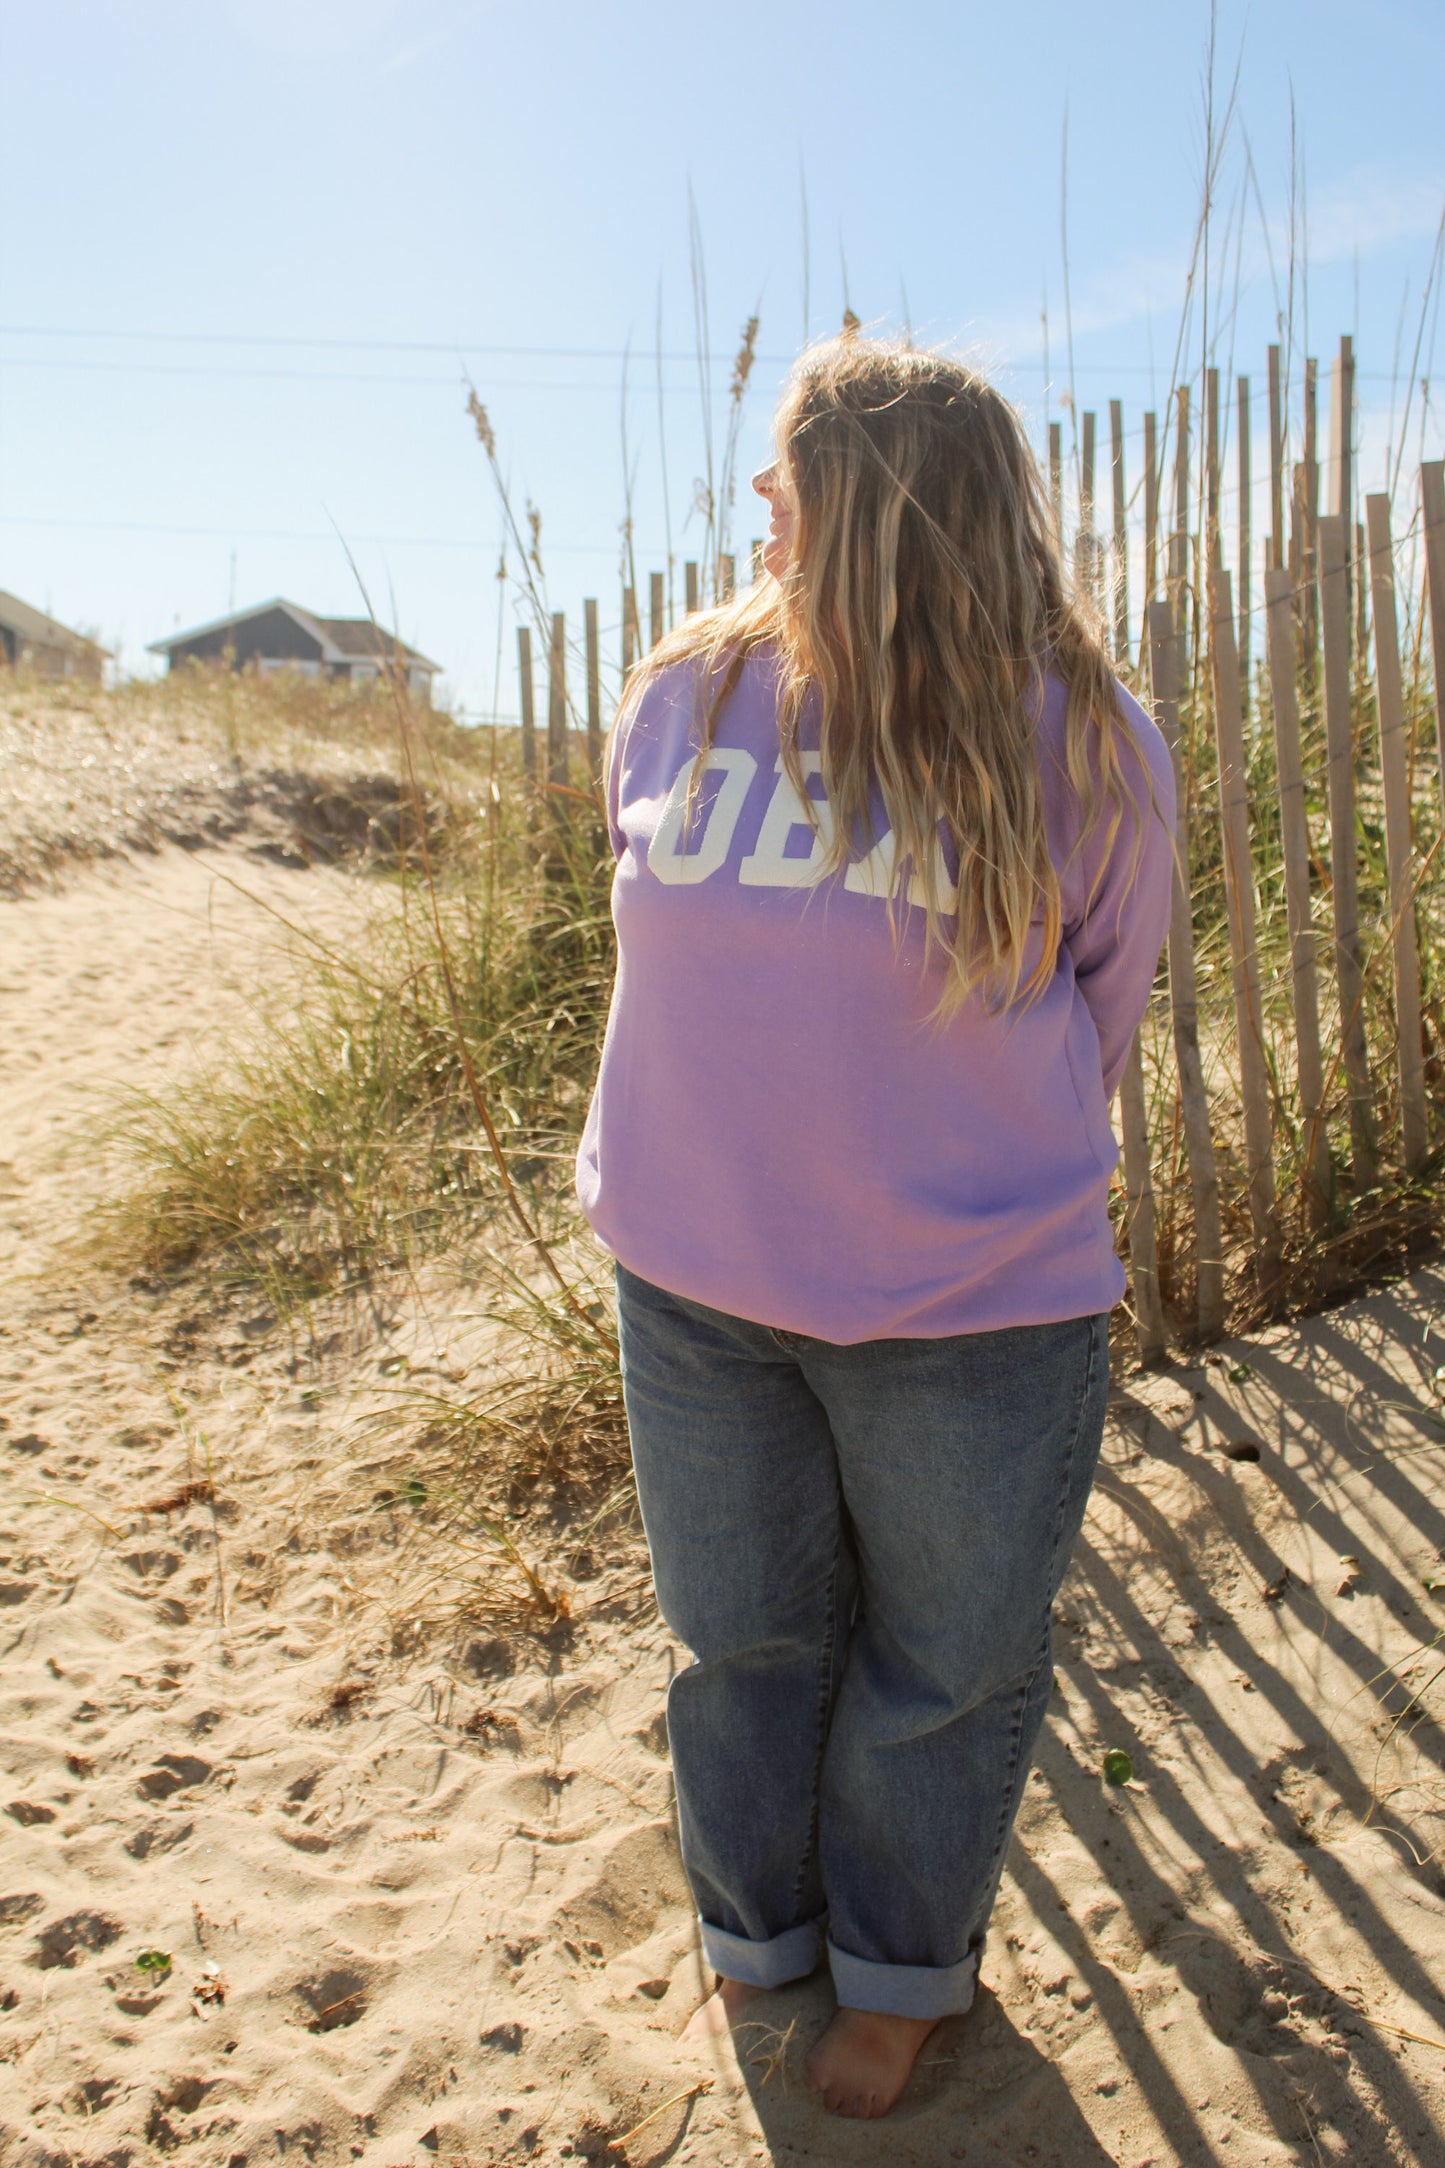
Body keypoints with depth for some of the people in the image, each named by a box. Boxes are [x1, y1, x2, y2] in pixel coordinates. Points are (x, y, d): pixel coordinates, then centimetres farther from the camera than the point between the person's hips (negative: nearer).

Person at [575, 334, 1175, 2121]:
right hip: (695, 1291, 3)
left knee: (946, 1665, 16)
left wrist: (986, 1176, 9)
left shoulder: (1085, 750, -10)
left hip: (975, 1307, -2)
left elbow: (1099, 1009, 3)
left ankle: (901, 1967, 45)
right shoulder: (680, 698, -2)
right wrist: (743, 1151, 12)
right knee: (739, 1635, 21)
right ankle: (754, 1937, 49)